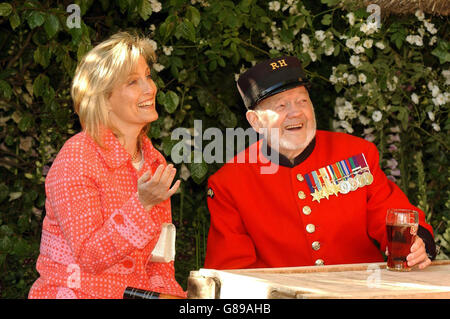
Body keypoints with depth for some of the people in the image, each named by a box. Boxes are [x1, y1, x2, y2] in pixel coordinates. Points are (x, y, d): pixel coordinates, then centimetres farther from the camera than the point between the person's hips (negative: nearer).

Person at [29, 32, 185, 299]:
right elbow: (89, 258, -16)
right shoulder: (76, 158, -11)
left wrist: (174, 294, -5)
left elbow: (158, 260, 13)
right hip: (76, 292, -5)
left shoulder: (155, 162, 10)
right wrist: (142, 204, -24)